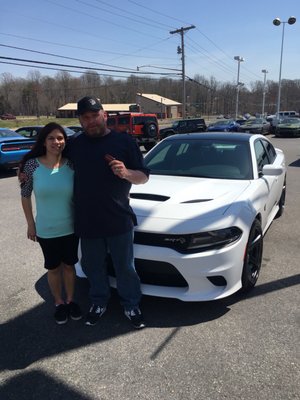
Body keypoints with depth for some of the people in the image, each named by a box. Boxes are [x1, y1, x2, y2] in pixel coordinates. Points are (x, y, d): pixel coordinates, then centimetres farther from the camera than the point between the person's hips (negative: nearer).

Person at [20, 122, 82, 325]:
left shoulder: (71, 165, -8)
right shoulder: (32, 164, -11)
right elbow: (25, 196, -2)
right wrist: (30, 223, -1)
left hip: (71, 228, 1)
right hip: (46, 230, -1)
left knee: (69, 265, 16)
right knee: (53, 268, 15)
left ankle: (70, 300, 37)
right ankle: (59, 303, 36)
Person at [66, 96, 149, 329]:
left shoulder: (124, 141, -1)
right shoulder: (75, 145, 7)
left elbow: (143, 176, 0)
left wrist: (126, 173, -21)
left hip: (119, 221, -2)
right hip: (87, 222, 3)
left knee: (125, 267, 10)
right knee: (93, 267, 16)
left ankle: (131, 305, 30)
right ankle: (99, 302, 39)